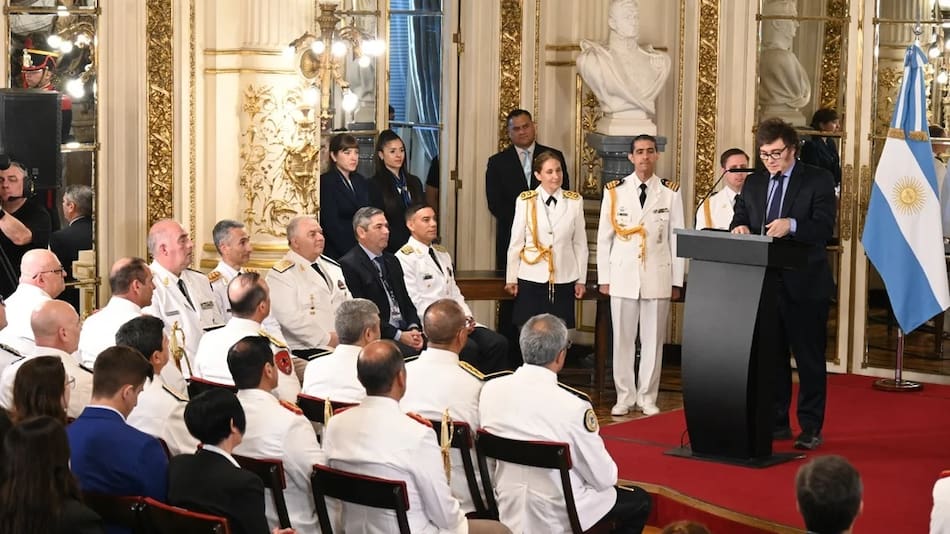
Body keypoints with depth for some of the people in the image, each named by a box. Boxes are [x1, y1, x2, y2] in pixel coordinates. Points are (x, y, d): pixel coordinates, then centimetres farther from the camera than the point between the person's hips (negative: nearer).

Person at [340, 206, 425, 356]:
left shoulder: (392, 261, 21)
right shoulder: (348, 265, -6)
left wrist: (413, 329, -1)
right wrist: (398, 335, -15)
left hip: (405, 331, 7)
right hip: (377, 337, -7)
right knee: (410, 352, -33)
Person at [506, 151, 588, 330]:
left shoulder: (575, 201, 0)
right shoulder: (525, 201, -3)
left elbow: (580, 243, 5)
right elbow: (516, 242, 3)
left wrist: (581, 279, 6)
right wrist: (511, 278, 7)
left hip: (564, 280, 1)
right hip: (531, 279, -1)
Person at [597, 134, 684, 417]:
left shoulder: (671, 192, 1)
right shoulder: (615, 191, 1)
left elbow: (676, 238, 4)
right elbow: (604, 237, 5)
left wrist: (677, 280, 2)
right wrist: (603, 277, 3)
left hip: (658, 276, 0)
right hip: (623, 275, 0)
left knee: (653, 339, 5)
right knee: (622, 338, 4)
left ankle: (647, 397, 15)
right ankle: (624, 396, 14)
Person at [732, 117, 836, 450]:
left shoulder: (818, 180, -3)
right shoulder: (753, 184, 13)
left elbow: (824, 229, -13)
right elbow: (739, 220, 13)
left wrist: (792, 225, -31)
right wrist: (739, 228, -11)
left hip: (804, 285, -5)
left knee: (809, 358, 1)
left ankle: (811, 428, 8)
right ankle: (776, 423, 20)